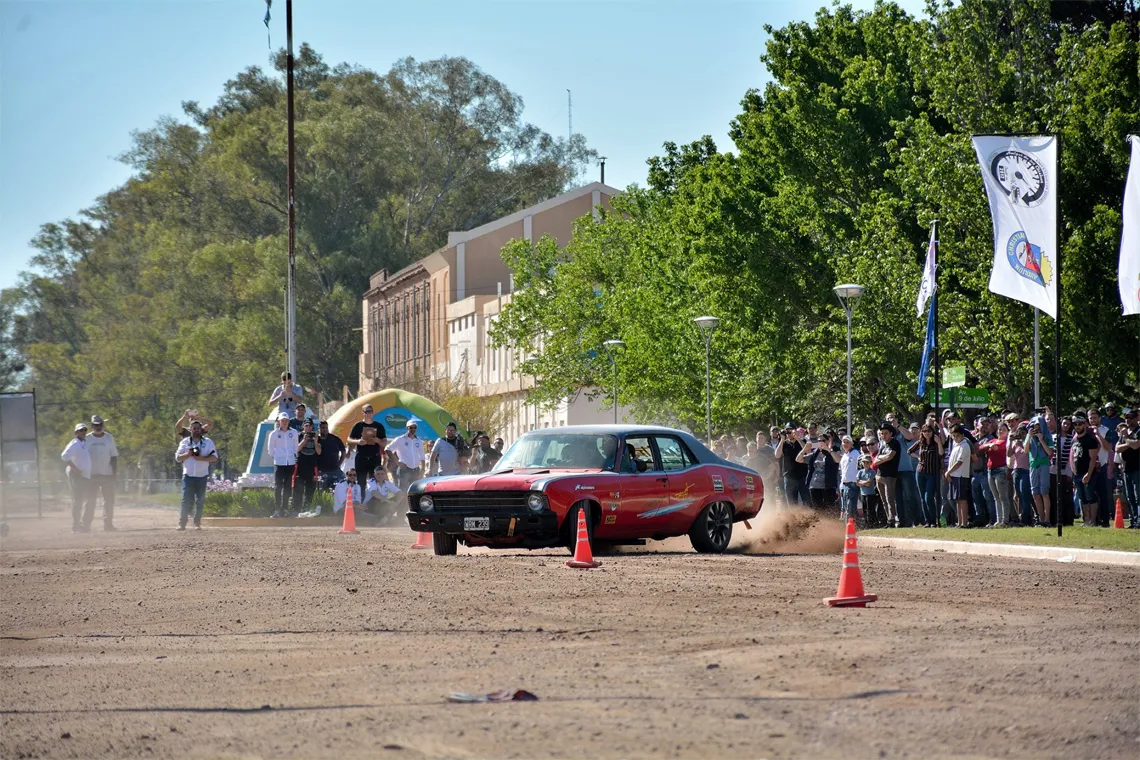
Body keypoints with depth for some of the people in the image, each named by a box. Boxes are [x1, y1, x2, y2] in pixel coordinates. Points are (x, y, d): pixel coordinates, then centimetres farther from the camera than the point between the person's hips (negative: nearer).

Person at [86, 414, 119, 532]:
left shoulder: (109, 438, 8)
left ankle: (108, 523, 7)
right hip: (92, 474, -2)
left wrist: (114, 472, -1)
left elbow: (114, 456, 8)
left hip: (107, 474, 2)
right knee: (90, 500, -4)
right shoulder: (87, 439, 3)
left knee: (109, 500, 1)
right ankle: (86, 524, -4)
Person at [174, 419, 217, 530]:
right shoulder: (185, 442, 9)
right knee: (186, 500, -9)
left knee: (200, 500, 3)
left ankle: (197, 524, 11)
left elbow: (214, 457, -2)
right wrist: (188, 454, -13)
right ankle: (182, 524, -9)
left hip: (202, 476, 1)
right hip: (188, 475, -1)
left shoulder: (208, 442, 6)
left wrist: (202, 458, -17)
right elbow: (178, 458, 6)